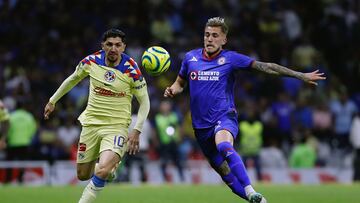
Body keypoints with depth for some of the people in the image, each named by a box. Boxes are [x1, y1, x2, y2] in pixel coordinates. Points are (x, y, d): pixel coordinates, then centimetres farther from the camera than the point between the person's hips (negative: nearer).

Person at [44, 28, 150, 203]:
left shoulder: (132, 70, -13)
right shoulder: (91, 61, -4)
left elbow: (144, 102, -3)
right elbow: (73, 79, 16)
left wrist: (136, 130, -13)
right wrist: (52, 101, 23)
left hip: (117, 126, -4)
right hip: (91, 123, 4)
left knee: (102, 172, -26)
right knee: (83, 175, 11)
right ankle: (110, 163, 42)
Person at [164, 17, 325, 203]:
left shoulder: (230, 58, -3)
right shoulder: (190, 58, 6)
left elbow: (265, 67, -5)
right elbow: (180, 83, 22)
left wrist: (301, 76, -9)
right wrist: (171, 91, -3)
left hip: (224, 117, -5)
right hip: (201, 125, 5)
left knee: (224, 147, -37)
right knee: (224, 172, 6)